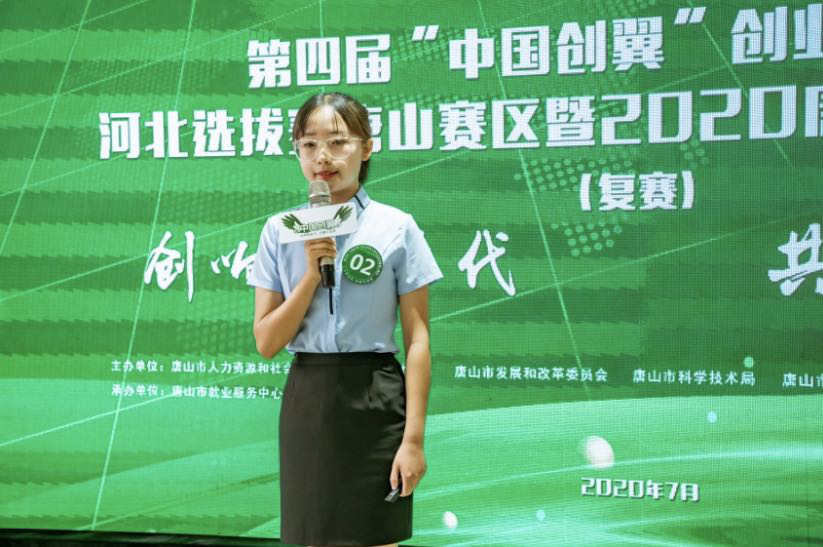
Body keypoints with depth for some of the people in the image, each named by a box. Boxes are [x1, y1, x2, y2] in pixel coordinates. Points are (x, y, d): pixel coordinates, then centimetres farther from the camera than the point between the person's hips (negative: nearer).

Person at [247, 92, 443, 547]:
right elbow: (266, 343, 0)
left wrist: (414, 437, -11)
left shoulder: (397, 227, -3)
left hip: (374, 400, -2)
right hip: (307, 402, 2)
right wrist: (311, 274, -13)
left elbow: (416, 339, -5)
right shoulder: (279, 231, 4)